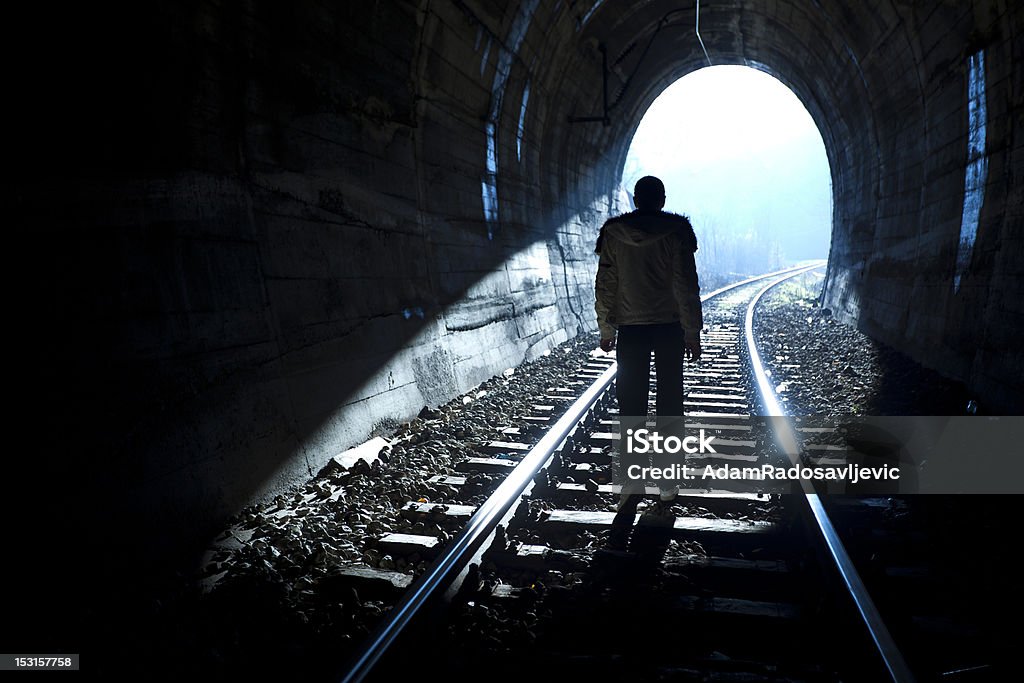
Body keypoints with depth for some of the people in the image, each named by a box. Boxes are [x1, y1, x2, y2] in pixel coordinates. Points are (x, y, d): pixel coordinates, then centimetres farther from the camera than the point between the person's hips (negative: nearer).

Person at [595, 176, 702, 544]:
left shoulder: (613, 233, -1)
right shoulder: (675, 231, -5)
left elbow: (605, 285, 1)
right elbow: (686, 286, -7)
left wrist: (606, 328, 9)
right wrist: (693, 333, -1)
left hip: (630, 327, 1)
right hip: (669, 326, 0)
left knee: (631, 403, 5)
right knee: (669, 402, 9)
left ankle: (631, 480, 1)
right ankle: (668, 481, 18)